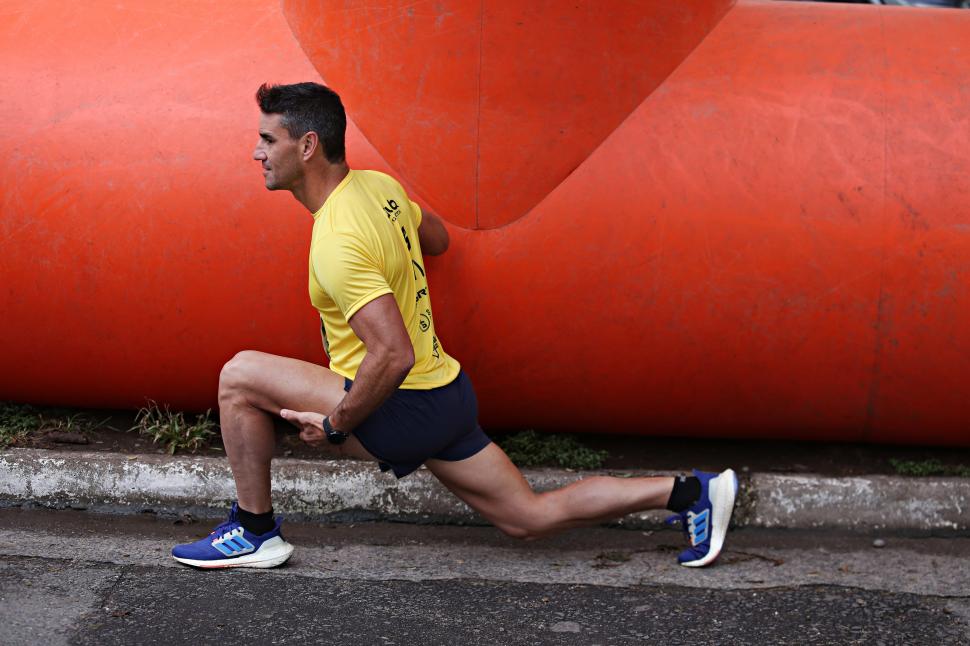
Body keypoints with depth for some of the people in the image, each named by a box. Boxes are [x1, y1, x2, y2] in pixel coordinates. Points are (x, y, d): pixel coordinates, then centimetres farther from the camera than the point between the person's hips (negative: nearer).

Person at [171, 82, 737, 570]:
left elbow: (393, 355, -30)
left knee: (241, 376, -4)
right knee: (531, 517, 17)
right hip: (448, 395, 9)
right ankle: (688, 492, 12)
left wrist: (334, 424, -18)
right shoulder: (378, 186, 4)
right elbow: (437, 238, 24)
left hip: (403, 412, -9)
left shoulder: (338, 245, -24)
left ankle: (255, 533, 6)